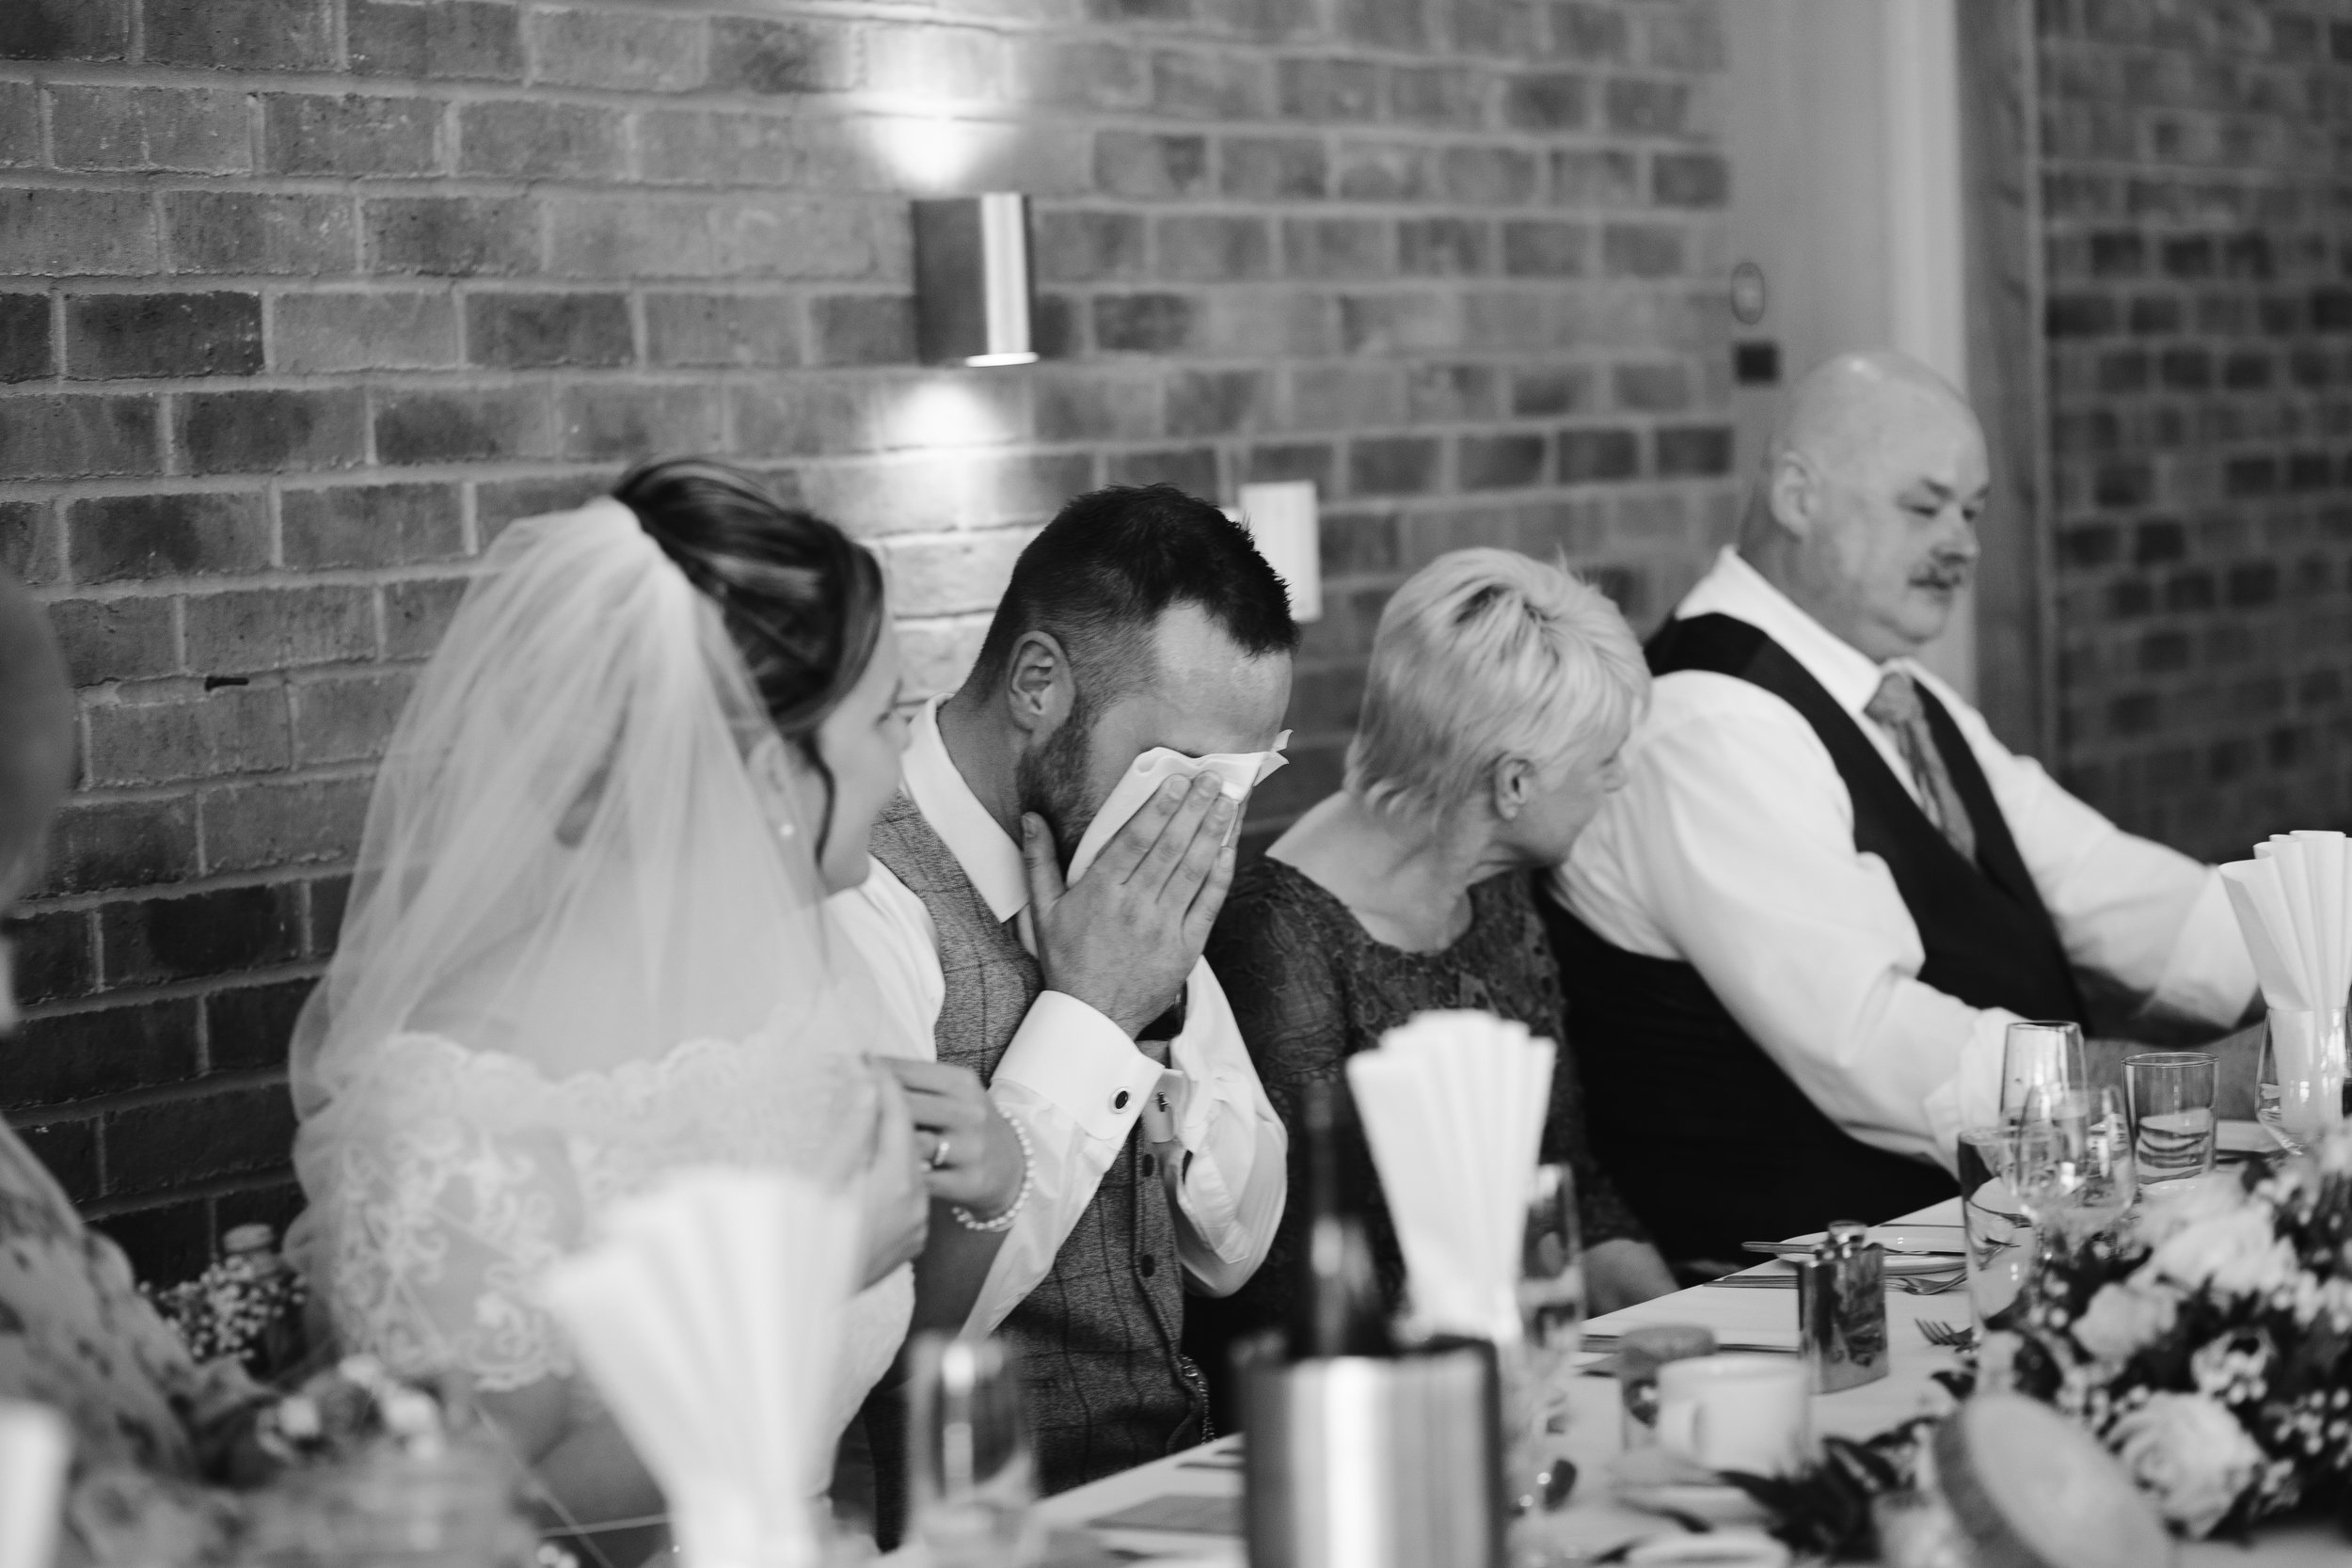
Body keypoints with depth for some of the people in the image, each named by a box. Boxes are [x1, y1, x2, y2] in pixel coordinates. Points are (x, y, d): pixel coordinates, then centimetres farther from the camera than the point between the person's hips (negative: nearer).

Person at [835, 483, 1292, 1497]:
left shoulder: (1138, 876, 7)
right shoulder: (867, 900, -16)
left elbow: (1233, 1253, 10)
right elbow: (896, 1313, -23)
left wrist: (1164, 1012, -5)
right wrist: (1089, 1015, -17)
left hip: (1177, 1469, 7)